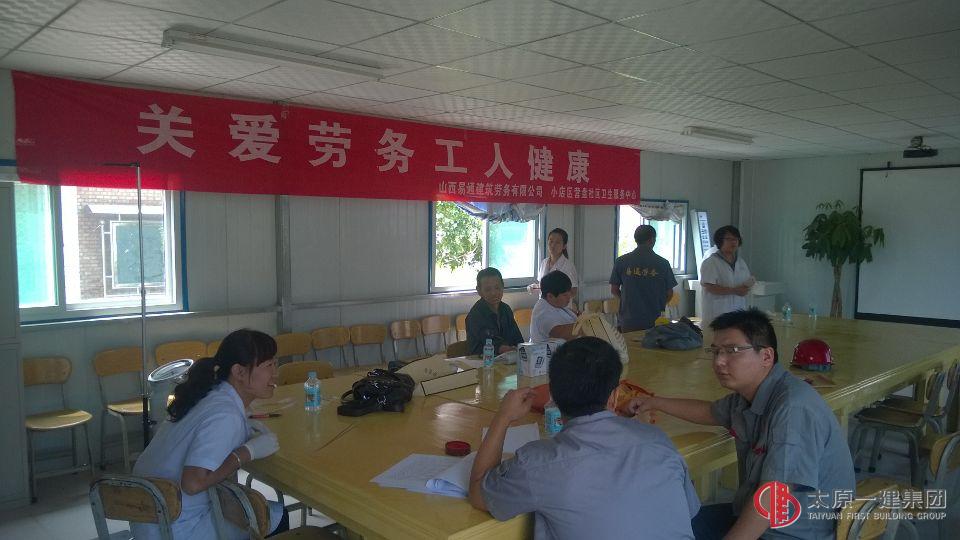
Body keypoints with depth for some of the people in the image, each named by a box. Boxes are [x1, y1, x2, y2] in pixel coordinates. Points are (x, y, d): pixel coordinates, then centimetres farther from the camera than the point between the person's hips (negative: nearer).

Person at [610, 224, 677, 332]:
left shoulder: (621, 261, -4)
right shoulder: (662, 263, -5)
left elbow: (614, 290, 2)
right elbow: (669, 293, 1)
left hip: (629, 321, 0)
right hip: (654, 321, 0)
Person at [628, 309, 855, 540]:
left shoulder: (793, 408, -29)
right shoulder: (747, 394, 1)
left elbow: (772, 498, -31)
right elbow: (711, 412, 24)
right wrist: (655, 403, 23)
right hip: (755, 517, 9)